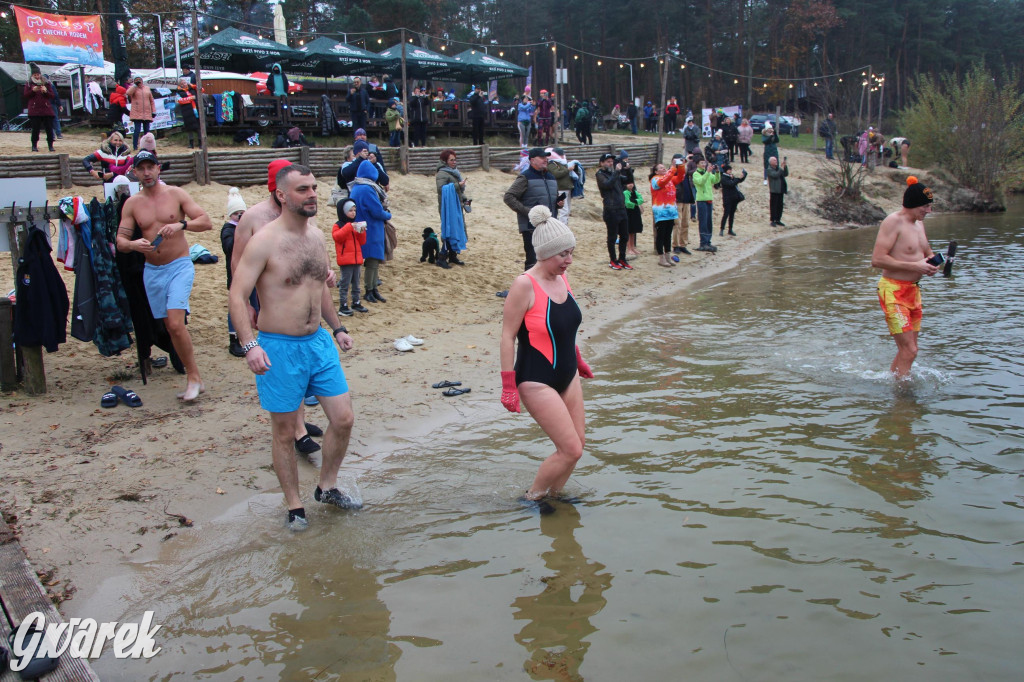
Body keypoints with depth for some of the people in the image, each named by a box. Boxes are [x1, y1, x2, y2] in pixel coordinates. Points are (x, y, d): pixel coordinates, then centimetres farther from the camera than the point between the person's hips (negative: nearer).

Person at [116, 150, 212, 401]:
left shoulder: (176, 194, -2)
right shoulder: (132, 204, 5)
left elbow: (206, 222, -8)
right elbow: (120, 241, 1)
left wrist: (181, 224, -26)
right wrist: (133, 244, -22)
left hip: (179, 266, -4)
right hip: (152, 271, 4)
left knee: (176, 324, -18)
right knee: (170, 327, 8)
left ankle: (194, 378, -6)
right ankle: (193, 378, 18)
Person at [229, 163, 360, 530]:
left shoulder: (316, 236, 7)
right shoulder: (264, 241, -15)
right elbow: (237, 295, -17)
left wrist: (337, 327, 22)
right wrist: (249, 344, -27)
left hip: (319, 342, 6)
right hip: (279, 348, -6)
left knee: (343, 419, 7)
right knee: (284, 432, 6)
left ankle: (327, 487, 28)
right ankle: (295, 506, 22)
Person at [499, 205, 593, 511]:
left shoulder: (562, 279, 4)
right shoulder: (525, 285, -19)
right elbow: (507, 336, -17)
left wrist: (578, 360, 28)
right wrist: (508, 387, -18)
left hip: (567, 376, 8)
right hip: (537, 381, -8)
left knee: (577, 444, 9)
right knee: (571, 450, -8)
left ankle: (555, 495, 29)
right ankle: (532, 497, 14)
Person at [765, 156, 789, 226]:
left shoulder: (779, 168, 13)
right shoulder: (769, 170, -6)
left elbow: (786, 174, 5)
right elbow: (775, 175, -21)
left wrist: (785, 166, -8)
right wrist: (782, 168, -22)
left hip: (780, 191, 6)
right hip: (773, 191, -6)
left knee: (780, 206, 9)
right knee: (773, 206, -2)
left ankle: (778, 220, 18)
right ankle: (773, 221, 5)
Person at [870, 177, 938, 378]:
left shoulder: (919, 222, 13)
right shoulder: (893, 222, -14)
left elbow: (927, 252, 29)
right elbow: (877, 259, -23)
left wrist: (931, 263, 4)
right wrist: (914, 266, -23)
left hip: (913, 291, 9)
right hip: (893, 291, -9)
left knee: (907, 350, 13)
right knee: (909, 350, -12)